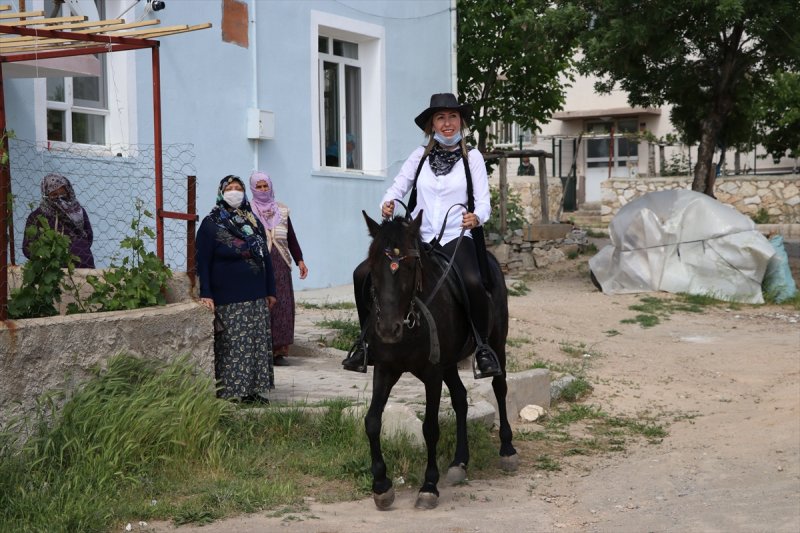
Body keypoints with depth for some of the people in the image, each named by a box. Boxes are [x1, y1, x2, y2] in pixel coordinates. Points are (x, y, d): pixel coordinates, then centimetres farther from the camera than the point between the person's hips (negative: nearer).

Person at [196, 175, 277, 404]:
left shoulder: (254, 223, 13)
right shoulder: (211, 225, -3)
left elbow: (266, 258, 17)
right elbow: (203, 262, -7)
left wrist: (270, 291, 13)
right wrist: (205, 295, -16)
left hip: (257, 299, 6)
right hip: (228, 301, -6)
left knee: (258, 345, 7)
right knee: (231, 347, -6)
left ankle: (255, 390, 14)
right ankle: (230, 392, -1)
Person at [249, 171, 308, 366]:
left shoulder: (281, 210, 15)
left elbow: (291, 237, 18)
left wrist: (299, 260, 11)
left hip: (280, 264, 4)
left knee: (282, 305, -1)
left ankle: (280, 350, 3)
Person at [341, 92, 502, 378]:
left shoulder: (472, 157, 7)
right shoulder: (420, 155, 13)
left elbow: (483, 202, 0)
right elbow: (397, 187, 10)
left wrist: (476, 217, -23)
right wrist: (388, 204, -13)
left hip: (456, 238, -3)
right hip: (417, 238, 3)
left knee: (473, 282, -35)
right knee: (362, 274, -12)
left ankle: (483, 346, -13)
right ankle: (367, 341, 5)